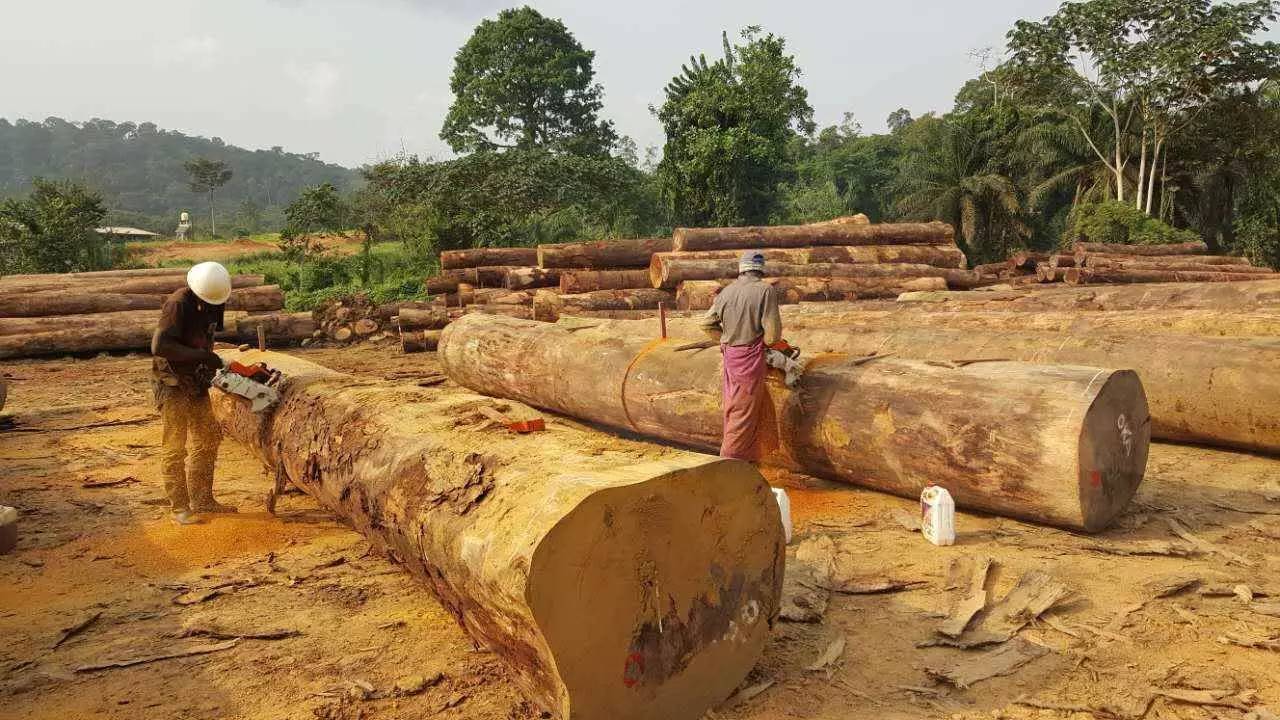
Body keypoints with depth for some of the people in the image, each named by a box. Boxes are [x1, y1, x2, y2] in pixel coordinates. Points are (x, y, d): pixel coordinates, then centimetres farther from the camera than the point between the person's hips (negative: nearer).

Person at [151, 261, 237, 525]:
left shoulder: (212, 303, 2)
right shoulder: (178, 304, -22)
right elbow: (159, 345, -29)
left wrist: (210, 362, 1)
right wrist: (201, 355, -28)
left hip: (196, 382, 8)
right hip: (172, 384, -8)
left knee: (208, 439, 12)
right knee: (175, 446, -2)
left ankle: (202, 500, 22)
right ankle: (179, 507, 6)